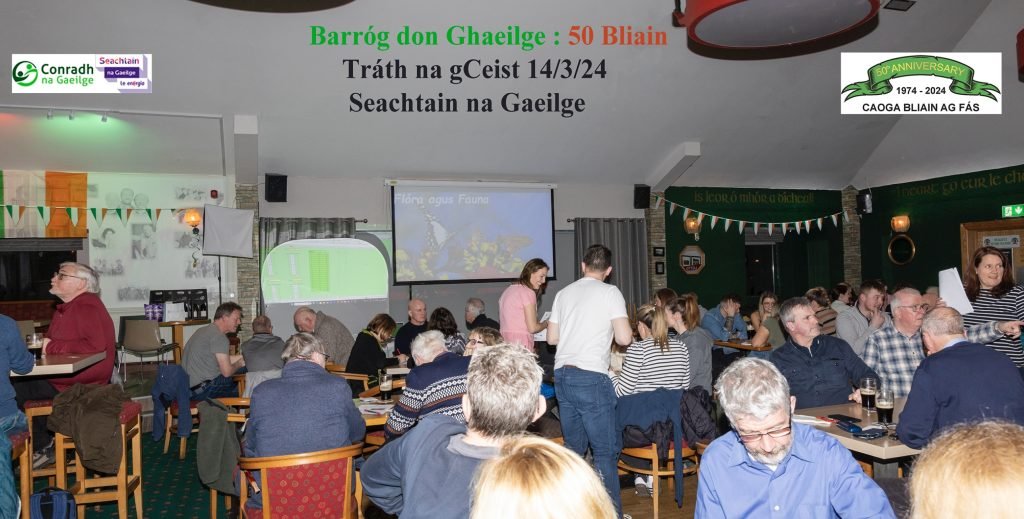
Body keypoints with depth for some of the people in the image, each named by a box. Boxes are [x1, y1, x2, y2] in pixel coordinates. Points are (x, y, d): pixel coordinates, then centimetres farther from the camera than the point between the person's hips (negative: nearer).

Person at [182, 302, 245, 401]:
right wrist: (240, 363, 4)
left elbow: (224, 360, 22)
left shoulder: (205, 330, 16)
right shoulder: (219, 337, -15)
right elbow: (227, 372, -16)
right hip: (202, 390, -10)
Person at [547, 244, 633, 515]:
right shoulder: (610, 292, -3)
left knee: (573, 446, 17)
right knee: (606, 449, 2)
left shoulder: (563, 293, 12)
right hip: (591, 377, -6)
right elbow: (624, 338, -12)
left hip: (562, 374, 6)